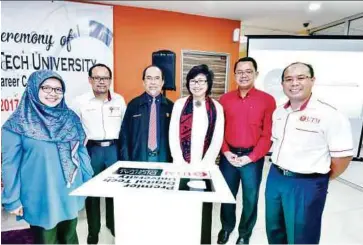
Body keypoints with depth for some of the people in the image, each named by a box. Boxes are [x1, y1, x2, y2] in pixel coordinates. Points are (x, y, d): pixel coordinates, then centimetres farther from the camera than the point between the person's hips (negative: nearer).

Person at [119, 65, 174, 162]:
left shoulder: (170, 106, 0)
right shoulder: (133, 105, -2)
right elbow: (125, 134, 1)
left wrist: (174, 160, -1)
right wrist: (126, 161, -3)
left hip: (163, 159, 1)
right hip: (138, 159, 0)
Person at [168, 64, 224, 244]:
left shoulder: (217, 108, 3)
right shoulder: (179, 104, 2)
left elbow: (217, 140, -2)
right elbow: (173, 135, -2)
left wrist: (204, 164, -9)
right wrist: (180, 163, -9)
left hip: (205, 166, 0)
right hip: (182, 165, 0)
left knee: (204, 206, 11)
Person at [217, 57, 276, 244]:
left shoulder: (267, 100, -5)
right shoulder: (225, 99, 3)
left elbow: (268, 134, -7)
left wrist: (250, 157, -13)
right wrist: (226, 152, -7)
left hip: (252, 157, -2)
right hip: (228, 156, 2)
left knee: (250, 198, 13)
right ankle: (226, 228, 41)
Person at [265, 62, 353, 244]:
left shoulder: (330, 115, -17)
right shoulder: (278, 112, 3)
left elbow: (343, 156, -12)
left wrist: (322, 180, 0)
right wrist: (279, 171, 12)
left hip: (306, 185, -6)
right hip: (275, 177, 6)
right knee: (274, 230, 24)